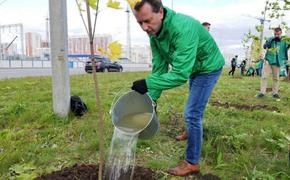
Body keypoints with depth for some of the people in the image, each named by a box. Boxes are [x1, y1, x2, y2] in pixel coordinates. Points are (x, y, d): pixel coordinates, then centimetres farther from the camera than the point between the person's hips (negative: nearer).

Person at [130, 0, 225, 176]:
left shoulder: (183, 28, -40)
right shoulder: (154, 32, -15)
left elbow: (181, 74, -42)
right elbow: (159, 67, -12)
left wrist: (148, 83, -43)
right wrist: (152, 98, -16)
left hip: (208, 67, -8)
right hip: (192, 68, 8)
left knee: (192, 113, -10)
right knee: (195, 106, 27)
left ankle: (192, 163, 6)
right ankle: (194, 133, 54)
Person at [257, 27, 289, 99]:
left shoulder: (284, 41, 4)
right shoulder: (270, 39, 6)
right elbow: (265, 46, -7)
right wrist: (272, 40, -18)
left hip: (277, 62, 0)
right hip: (268, 60, 0)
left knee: (276, 78, 5)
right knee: (264, 77, -4)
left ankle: (275, 93, 14)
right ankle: (262, 92, -1)